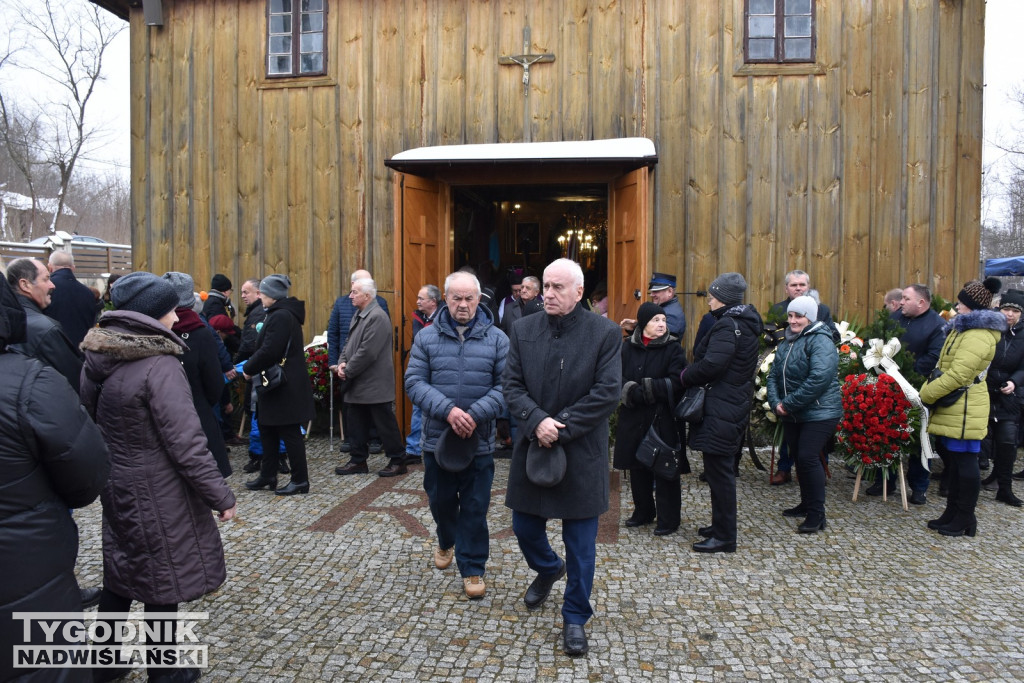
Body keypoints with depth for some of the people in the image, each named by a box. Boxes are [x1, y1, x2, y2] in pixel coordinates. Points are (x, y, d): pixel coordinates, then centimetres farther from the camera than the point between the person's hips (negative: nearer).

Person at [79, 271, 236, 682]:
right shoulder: (159, 364, -23)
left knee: (121, 572, 22)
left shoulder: (97, 357, 2)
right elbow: (185, 443, -23)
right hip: (156, 492, -8)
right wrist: (221, 496, -14)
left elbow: (90, 421, 11)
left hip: (115, 485, 8)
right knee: (163, 581, 8)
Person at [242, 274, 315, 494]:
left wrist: (249, 369, -10)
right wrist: (251, 366, 7)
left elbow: (269, 351, -24)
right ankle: (268, 476, 27)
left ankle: (300, 480, 8)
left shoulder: (280, 316, -18)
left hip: (284, 387, -10)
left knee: (290, 433, -1)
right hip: (278, 385, 10)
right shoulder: (283, 313, 14)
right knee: (268, 430, 17)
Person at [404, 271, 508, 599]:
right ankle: (446, 542, 47)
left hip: (480, 441, -2)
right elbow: (415, 382, -6)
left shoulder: (496, 339, -3)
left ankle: (472, 569, 19)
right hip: (437, 437, 2)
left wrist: (476, 415, -21)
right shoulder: (427, 337, 0)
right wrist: (448, 410, -21)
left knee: (475, 508, 4)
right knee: (440, 499, 18)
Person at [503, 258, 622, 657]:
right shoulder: (524, 329, 2)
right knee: (524, 527, 16)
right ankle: (548, 569, 49)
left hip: (581, 452, -3)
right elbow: (511, 384, -1)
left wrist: (561, 428, -17)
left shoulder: (605, 333, -9)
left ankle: (575, 617, 25)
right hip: (532, 446, 4)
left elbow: (608, 393, -13)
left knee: (580, 543, 6)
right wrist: (537, 421, -18)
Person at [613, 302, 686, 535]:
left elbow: (675, 383, -15)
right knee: (637, 467, 13)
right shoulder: (627, 347, 4)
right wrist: (632, 391, -22)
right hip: (633, 418, 3)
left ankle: (668, 519, 15)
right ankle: (643, 512, 30)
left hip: (662, 419, -3)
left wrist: (642, 388, -17)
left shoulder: (673, 348, -4)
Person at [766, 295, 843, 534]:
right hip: (792, 415, 8)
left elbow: (819, 378, -26)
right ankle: (806, 504, 31)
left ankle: (817, 514, -1)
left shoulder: (820, 342, -14)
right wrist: (776, 402, -7)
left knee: (808, 458, -12)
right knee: (799, 458, 15)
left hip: (819, 413, -8)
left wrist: (789, 404, -22)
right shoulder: (787, 342, 12)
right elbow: (774, 375, 11)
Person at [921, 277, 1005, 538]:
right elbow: (945, 368, 19)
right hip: (953, 408, 11)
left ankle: (965, 520, 9)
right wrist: (927, 390, 9)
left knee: (965, 463, -1)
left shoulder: (978, 336, -19)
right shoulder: (964, 328, 16)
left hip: (964, 409, -11)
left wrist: (925, 395, -15)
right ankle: (952, 513, 26)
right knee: (952, 461, 16)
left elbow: (957, 376, -24)